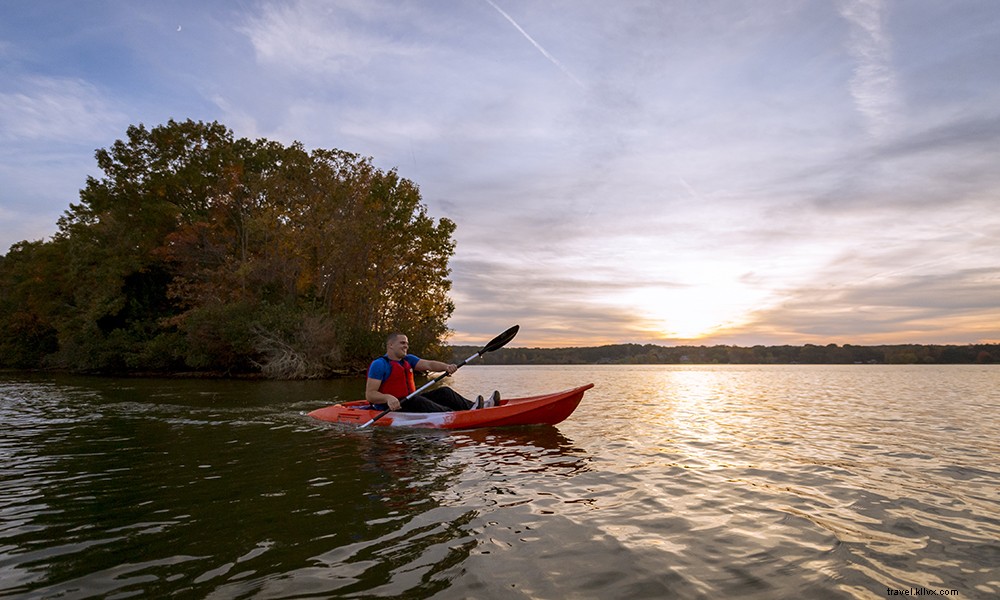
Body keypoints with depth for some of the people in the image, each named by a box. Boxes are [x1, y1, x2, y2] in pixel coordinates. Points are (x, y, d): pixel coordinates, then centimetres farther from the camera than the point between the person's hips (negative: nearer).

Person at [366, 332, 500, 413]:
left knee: (444, 392, -3)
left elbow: (429, 365, 0)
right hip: (390, 408, -8)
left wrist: (446, 367, -20)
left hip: (408, 400, 8)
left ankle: (479, 407, -14)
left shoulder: (408, 359, 14)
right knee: (417, 401, -35)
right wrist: (388, 398, -35)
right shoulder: (379, 364, -10)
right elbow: (369, 395, -16)